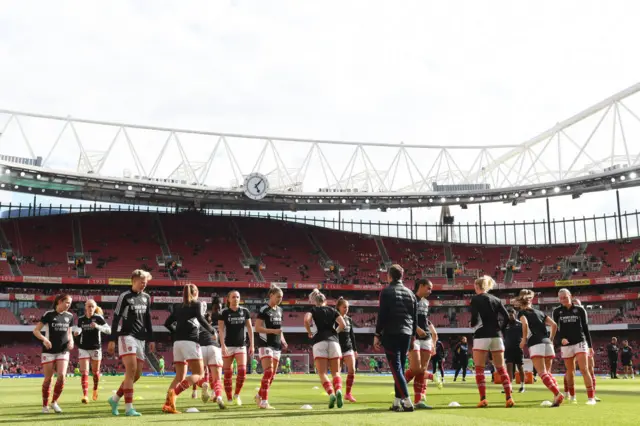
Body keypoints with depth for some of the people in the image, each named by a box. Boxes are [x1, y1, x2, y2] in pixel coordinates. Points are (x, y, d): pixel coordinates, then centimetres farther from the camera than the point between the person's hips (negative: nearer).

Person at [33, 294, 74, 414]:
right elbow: (36, 330, -7)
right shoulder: (49, 314, -8)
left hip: (63, 351, 3)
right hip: (49, 351, -3)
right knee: (48, 378, 1)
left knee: (62, 375, -12)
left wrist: (71, 341, -3)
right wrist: (44, 339, -24)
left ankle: (54, 402, 7)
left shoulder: (69, 316, 5)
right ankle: (45, 405, 18)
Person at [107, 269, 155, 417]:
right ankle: (129, 408, -15)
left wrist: (151, 340, 16)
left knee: (137, 374, 5)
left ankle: (115, 399, 21)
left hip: (141, 339, 7)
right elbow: (116, 319, -6)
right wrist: (112, 340, -10)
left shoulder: (146, 298, 13)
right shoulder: (125, 297, -5)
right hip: (127, 337, -7)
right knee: (131, 370, -17)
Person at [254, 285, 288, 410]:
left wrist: (282, 339, 7)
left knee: (273, 374, 10)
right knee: (268, 372, -16)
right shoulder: (264, 310, -10)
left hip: (276, 345, 8)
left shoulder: (279, 310, 13)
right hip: (265, 344, -8)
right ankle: (264, 402, -14)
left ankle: (259, 396, 27)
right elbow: (257, 328, -15)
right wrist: (273, 331, -24)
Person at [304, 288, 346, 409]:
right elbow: (342, 324, 3)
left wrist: (309, 333, 3)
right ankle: (338, 390, -25)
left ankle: (331, 393, -25)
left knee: (322, 373, -2)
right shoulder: (332, 310, 17)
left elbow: (306, 319, -12)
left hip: (319, 342, -2)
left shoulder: (313, 310, 11)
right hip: (333, 341, 2)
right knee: (336, 372, 4)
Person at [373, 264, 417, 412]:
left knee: (396, 368, -6)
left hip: (391, 334, -6)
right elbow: (415, 317, 14)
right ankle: (397, 402, 14)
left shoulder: (386, 291, -4)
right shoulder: (410, 293, 14)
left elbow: (382, 315, -9)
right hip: (406, 334, 6)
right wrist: (413, 334, 21)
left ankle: (407, 402, -16)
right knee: (400, 368, 13)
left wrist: (377, 335, -5)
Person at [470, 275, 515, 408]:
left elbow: (475, 318, -14)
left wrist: (473, 325, 7)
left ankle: (483, 399, -6)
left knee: (479, 368, 2)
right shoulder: (496, 299, 12)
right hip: (496, 335, 5)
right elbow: (506, 317, 4)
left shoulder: (476, 299, -2)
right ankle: (509, 398, 3)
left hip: (481, 336, -5)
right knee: (501, 368, 9)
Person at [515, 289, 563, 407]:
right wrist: (550, 339, 18)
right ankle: (557, 395, -2)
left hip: (535, 345, -5)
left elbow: (525, 323, -13)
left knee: (543, 373, -9)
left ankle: (557, 394, -26)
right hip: (547, 344, 5)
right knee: (548, 373, 14)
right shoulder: (540, 312, 22)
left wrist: (524, 339, -4)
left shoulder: (522, 313, 8)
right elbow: (554, 325, 12)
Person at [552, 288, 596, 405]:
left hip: (580, 342, -2)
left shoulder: (580, 310, 1)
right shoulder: (557, 311, 2)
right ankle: (572, 396, 24)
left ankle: (591, 397, -13)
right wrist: (561, 338, -19)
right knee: (570, 371, 9)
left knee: (584, 369, -12)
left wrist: (590, 346, 4)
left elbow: (585, 328, 5)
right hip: (566, 345, 2)